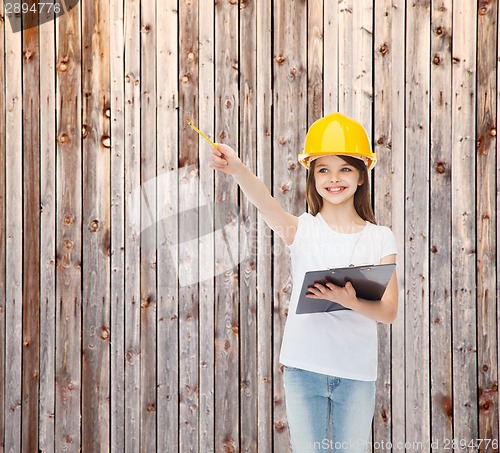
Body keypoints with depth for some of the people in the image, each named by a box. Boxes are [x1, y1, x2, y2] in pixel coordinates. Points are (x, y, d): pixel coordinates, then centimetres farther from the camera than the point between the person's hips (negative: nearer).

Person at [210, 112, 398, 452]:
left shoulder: (380, 238, 1)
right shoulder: (302, 229, -1)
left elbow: (389, 311, -5)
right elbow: (266, 204, -24)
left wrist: (348, 300, -25)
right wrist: (238, 169, -44)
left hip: (357, 373, 1)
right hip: (304, 369, 0)